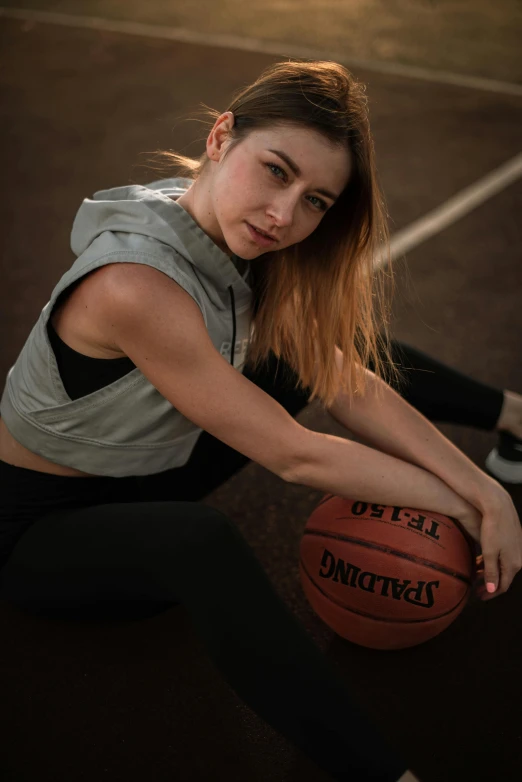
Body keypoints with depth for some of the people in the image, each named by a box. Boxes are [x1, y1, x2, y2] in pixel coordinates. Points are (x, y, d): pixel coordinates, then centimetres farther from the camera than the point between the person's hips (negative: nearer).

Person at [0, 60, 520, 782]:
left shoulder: (234, 236, -11)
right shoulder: (134, 284, -35)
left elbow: (348, 381, -13)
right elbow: (294, 457, -30)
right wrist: (461, 508, -22)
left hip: (155, 467, 7)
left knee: (349, 330, 2)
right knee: (202, 543, -42)